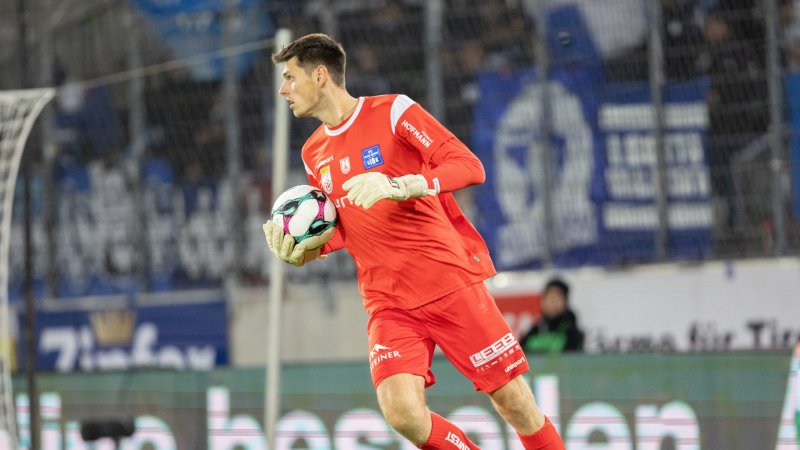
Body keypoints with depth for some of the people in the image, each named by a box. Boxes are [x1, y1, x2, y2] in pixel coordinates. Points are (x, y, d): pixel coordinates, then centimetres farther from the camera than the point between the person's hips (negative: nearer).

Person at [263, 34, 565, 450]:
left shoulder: (393, 111, -4)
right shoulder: (314, 153, 14)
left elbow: (469, 166, -12)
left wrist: (399, 186, -26)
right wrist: (305, 251, 1)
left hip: (450, 284, -4)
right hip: (387, 304, 4)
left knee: (514, 403, -4)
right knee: (402, 413, -19)